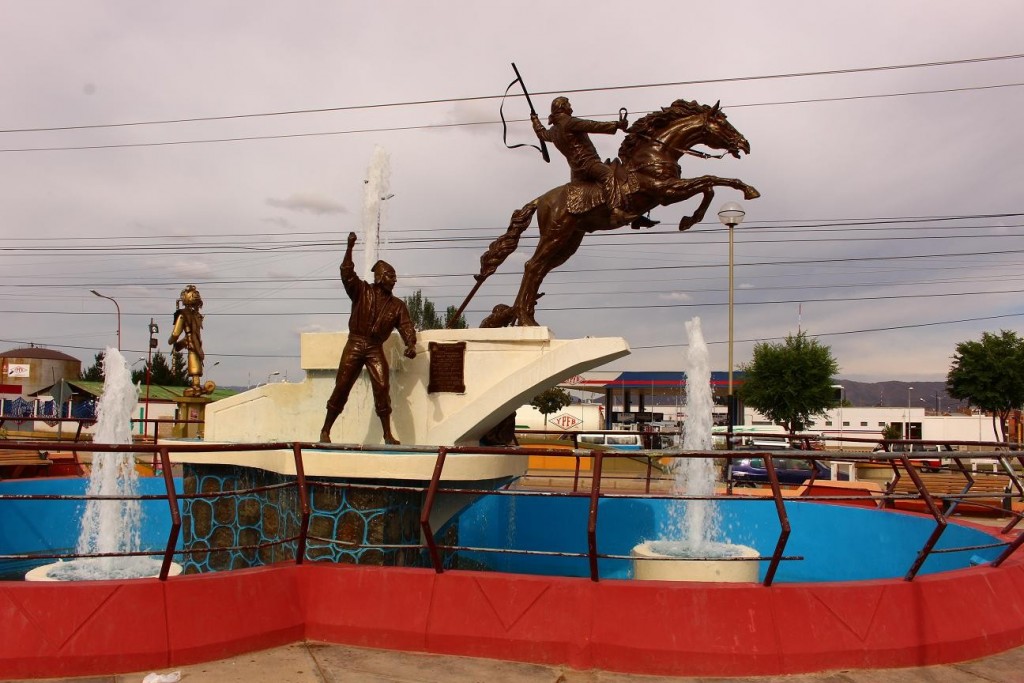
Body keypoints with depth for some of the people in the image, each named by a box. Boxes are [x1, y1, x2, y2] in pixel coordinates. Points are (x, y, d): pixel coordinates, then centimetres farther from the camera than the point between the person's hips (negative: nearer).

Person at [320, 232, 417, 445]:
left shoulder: (397, 304, 9)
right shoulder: (362, 291, 3)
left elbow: (406, 326, 0)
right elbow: (347, 274, -10)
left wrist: (411, 345, -19)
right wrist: (349, 248, -20)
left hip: (376, 349, 2)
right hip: (354, 345, -1)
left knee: (382, 388, -11)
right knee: (341, 387, -1)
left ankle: (388, 434, -6)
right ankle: (325, 431, 10)